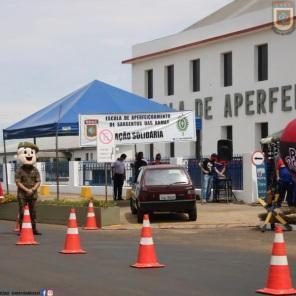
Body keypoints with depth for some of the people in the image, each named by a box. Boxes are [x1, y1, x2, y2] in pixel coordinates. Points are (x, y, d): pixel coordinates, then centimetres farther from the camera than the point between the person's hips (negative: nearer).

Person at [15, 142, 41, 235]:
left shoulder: (35, 170, 7)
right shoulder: (20, 170, -3)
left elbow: (38, 182, 3)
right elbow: (18, 182, -9)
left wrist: (32, 190, -14)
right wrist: (27, 190, -17)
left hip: (33, 195, 3)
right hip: (22, 195, -3)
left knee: (33, 212, 7)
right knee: (22, 213, -4)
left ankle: (34, 229, 12)